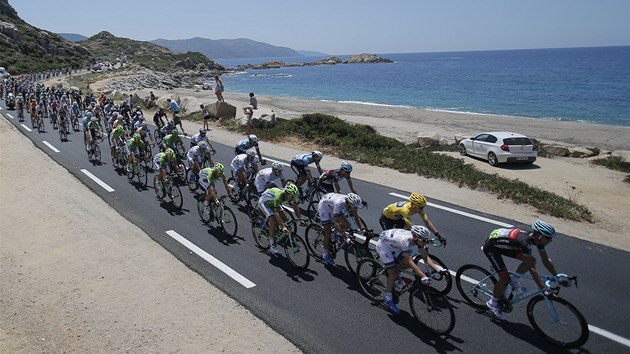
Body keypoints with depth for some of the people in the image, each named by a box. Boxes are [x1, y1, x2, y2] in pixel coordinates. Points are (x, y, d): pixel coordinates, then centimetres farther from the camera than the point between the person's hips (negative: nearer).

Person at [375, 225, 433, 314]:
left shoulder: (418, 238, -20)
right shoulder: (405, 240, -40)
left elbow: (425, 257, -17)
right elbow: (410, 261, -43)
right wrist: (423, 277, -50)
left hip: (394, 246, 7)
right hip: (383, 245, -7)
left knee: (407, 264, -6)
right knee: (394, 273, -8)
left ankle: (391, 268, 21)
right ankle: (388, 298, 9)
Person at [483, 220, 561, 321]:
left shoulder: (537, 239, -11)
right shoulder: (525, 242, -36)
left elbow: (546, 261, -1)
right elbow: (532, 269, -38)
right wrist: (544, 289, -36)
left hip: (504, 246, 8)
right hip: (491, 247, -8)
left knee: (531, 261, -5)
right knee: (505, 279, -10)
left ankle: (514, 281, 13)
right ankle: (493, 303, 12)